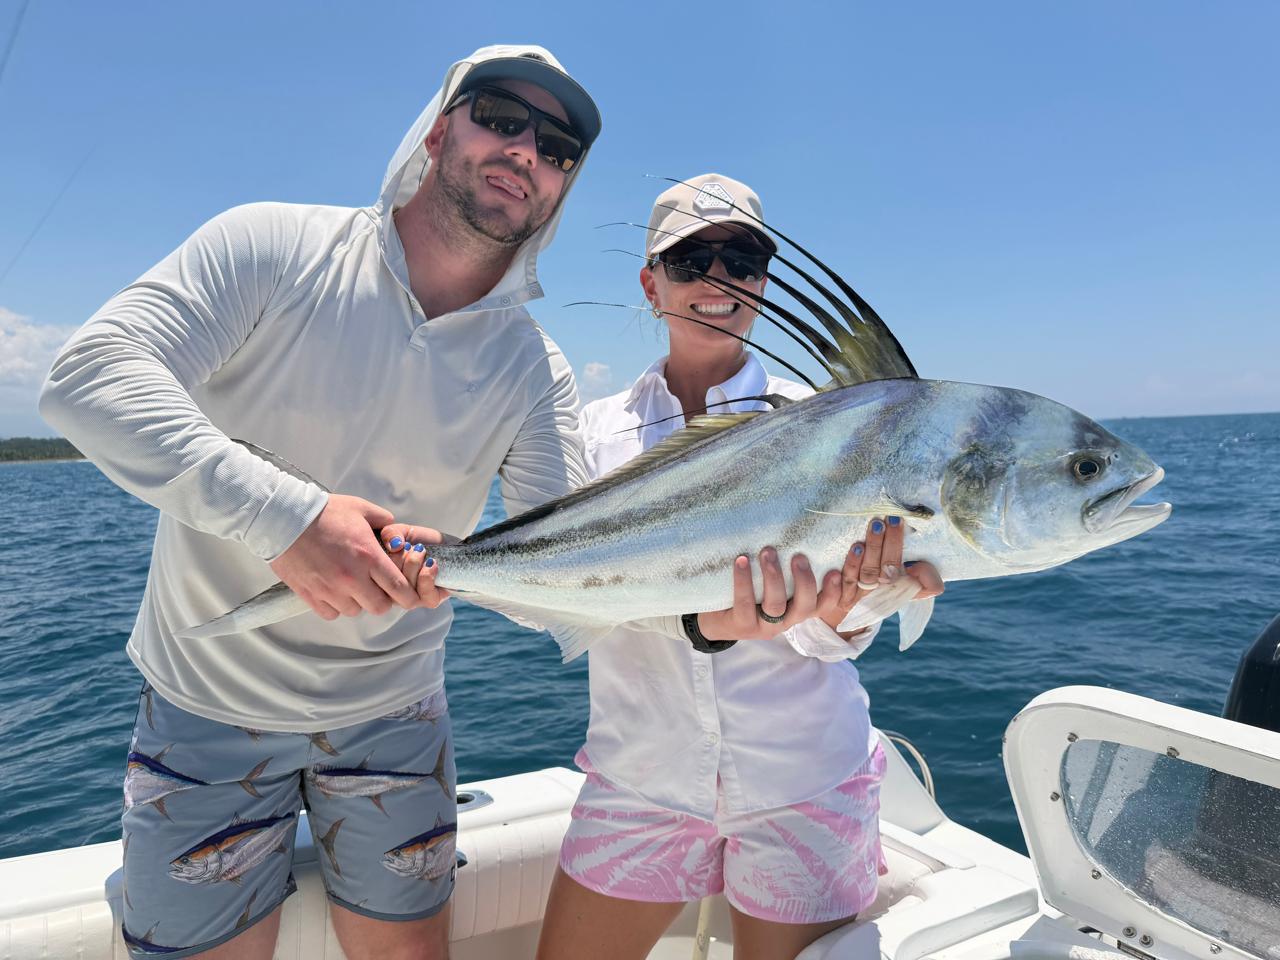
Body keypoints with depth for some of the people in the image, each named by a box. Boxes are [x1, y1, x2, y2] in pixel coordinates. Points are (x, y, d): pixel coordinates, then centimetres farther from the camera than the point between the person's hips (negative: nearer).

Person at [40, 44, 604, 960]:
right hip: (208, 702, -2)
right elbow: (88, 377, -22)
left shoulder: (536, 373, -7)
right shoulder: (274, 248, -13)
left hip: (390, 713, 3)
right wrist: (282, 511, -34)